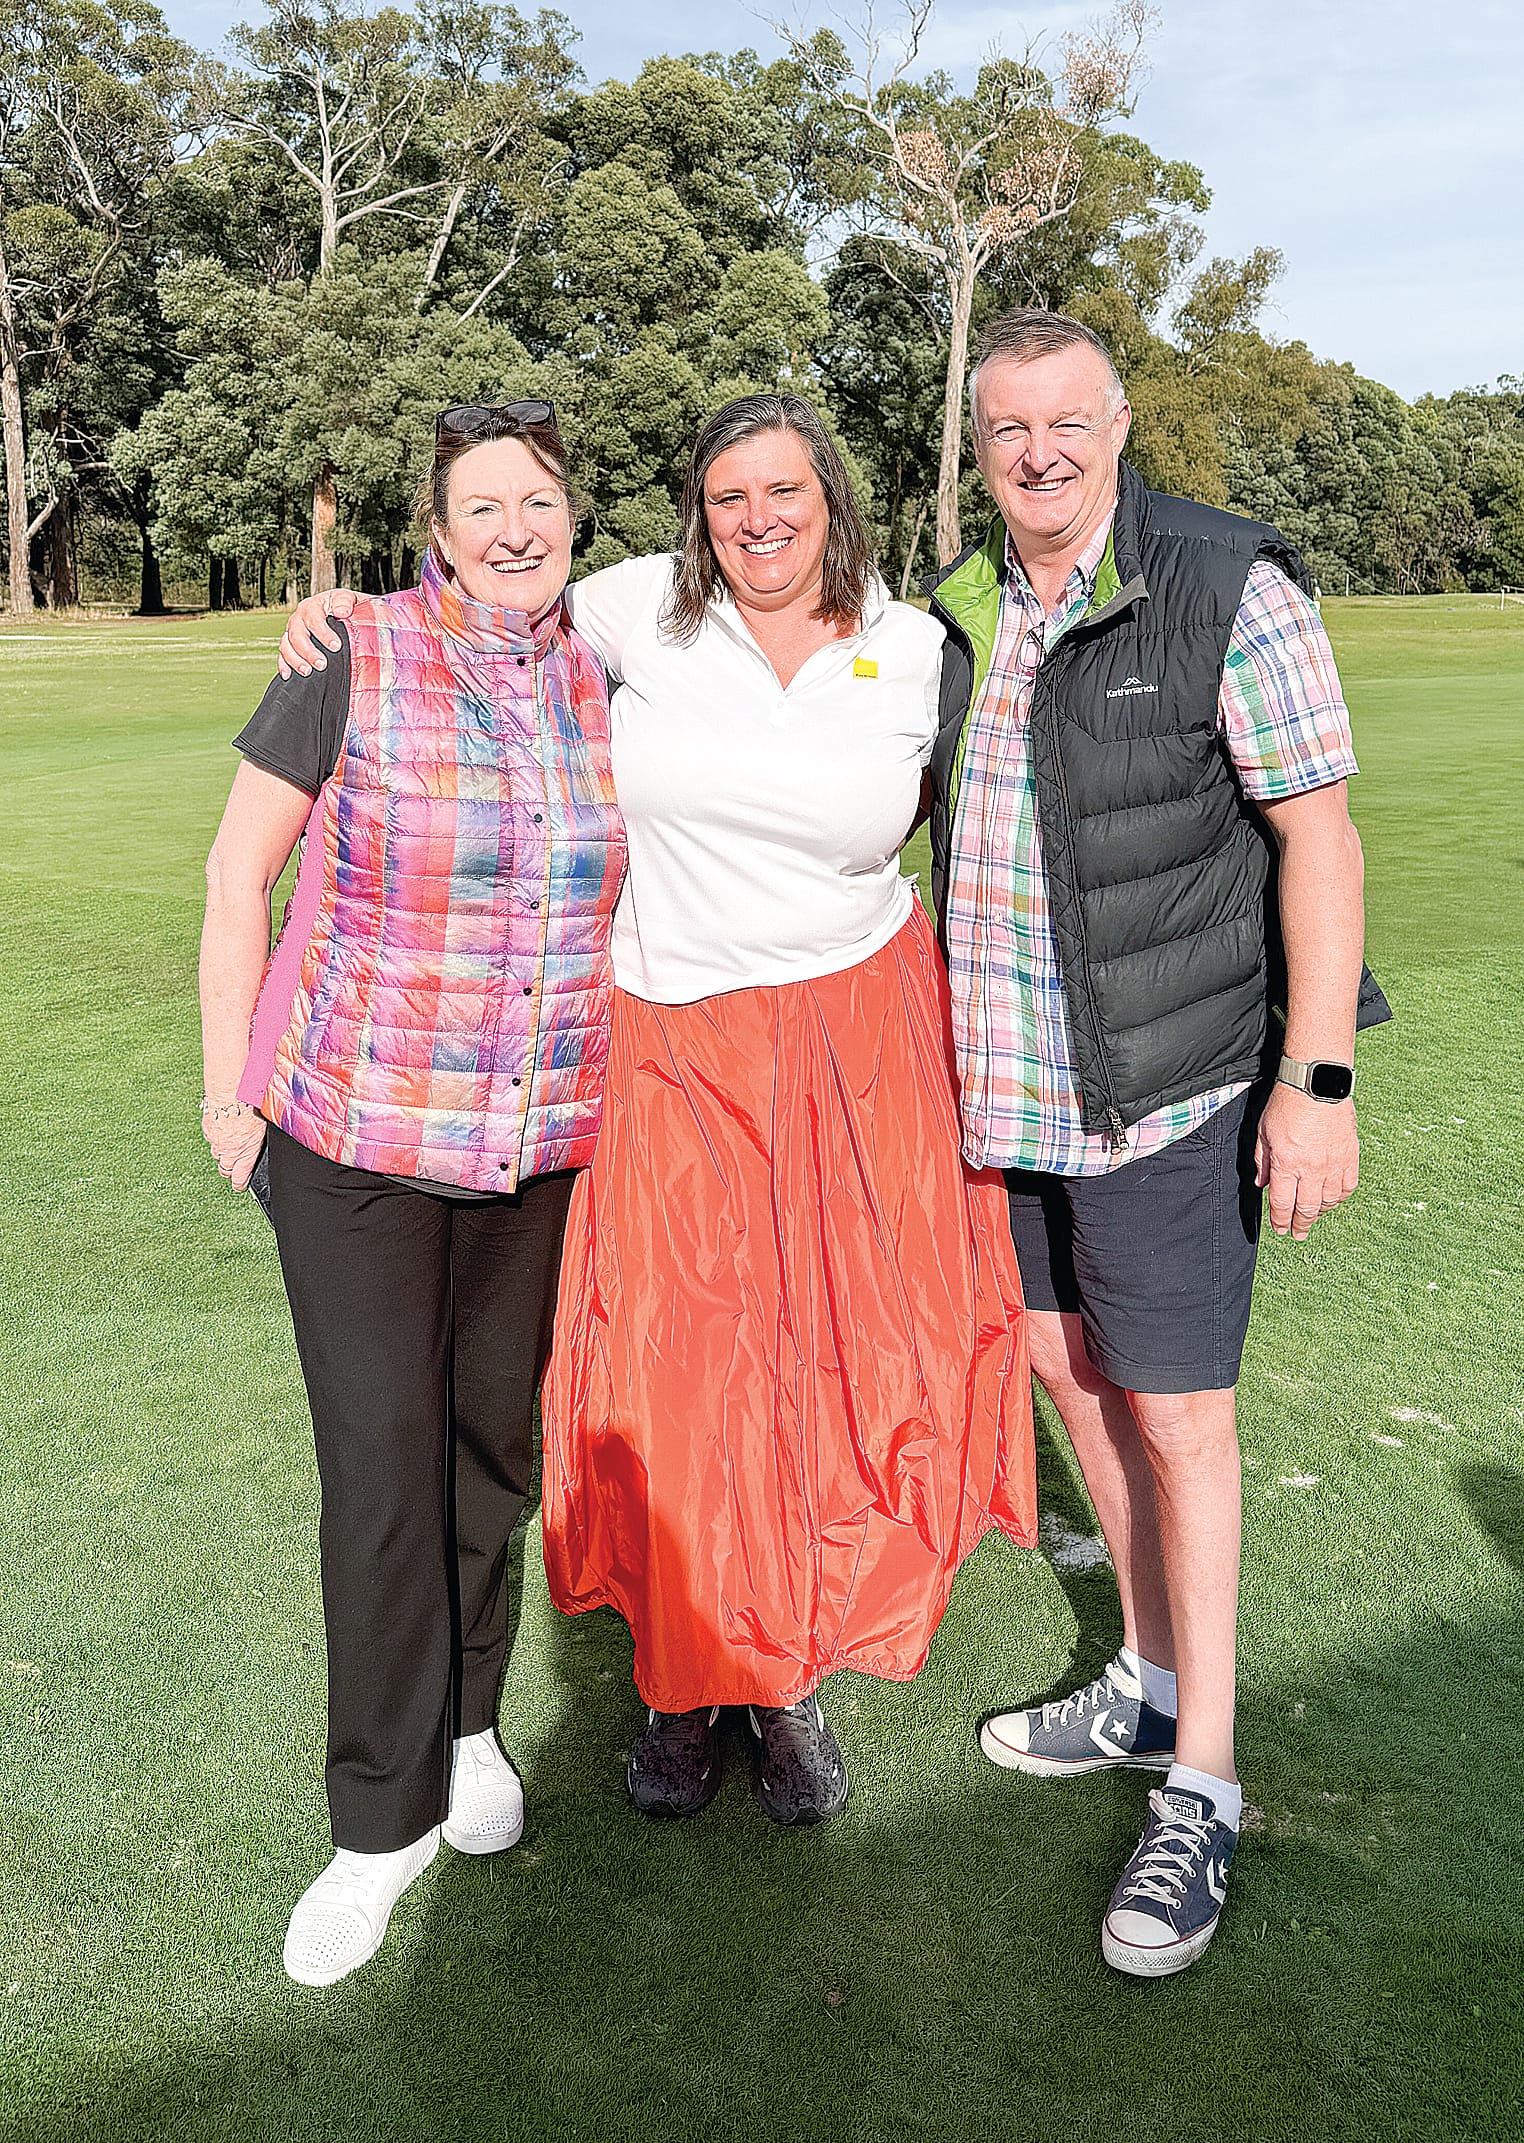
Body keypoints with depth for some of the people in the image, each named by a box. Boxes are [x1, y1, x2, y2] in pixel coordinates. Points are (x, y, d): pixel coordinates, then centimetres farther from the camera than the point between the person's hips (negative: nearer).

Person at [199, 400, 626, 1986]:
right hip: (356, 1136, -3)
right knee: (382, 1467, -1)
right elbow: (239, 872, -3)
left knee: (494, 1439, 15)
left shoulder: (605, 681, 2)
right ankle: (387, 1812, 17)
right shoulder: (352, 660, -9)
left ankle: (468, 1720, 38)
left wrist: (630, 1080, 13)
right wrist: (230, 1086, -3)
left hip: (548, 1144, 4)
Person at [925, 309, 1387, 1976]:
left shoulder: (1229, 589, -10)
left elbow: (1318, 834, -12)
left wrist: (1318, 1079, -16)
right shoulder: (954, 614, 7)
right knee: (1067, 1365, 16)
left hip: (1163, 1084, -6)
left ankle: (1201, 1790, 18)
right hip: (1000, 1084, 7)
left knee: (1173, 1410, 1)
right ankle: (1149, 1685, 36)